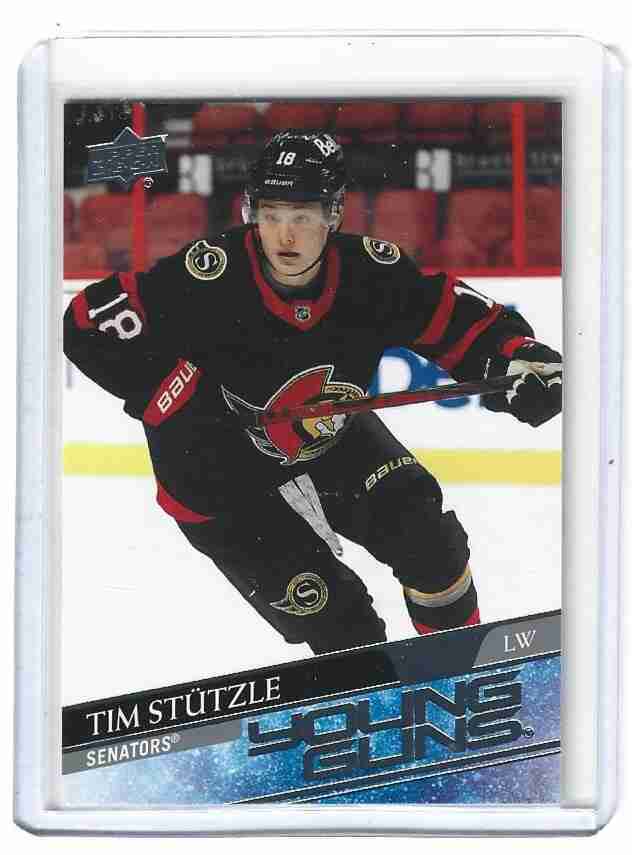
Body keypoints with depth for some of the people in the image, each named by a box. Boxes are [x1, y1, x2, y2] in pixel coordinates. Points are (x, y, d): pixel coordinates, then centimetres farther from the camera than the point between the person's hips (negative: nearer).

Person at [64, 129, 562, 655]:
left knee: (427, 536, -3)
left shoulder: (370, 272, -20)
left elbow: (471, 324, -12)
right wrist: (177, 397, -33)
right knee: (340, 623, -9)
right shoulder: (212, 275, -31)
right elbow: (92, 323, -31)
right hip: (219, 471, -4)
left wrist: (522, 360, -32)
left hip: (330, 439, 4)